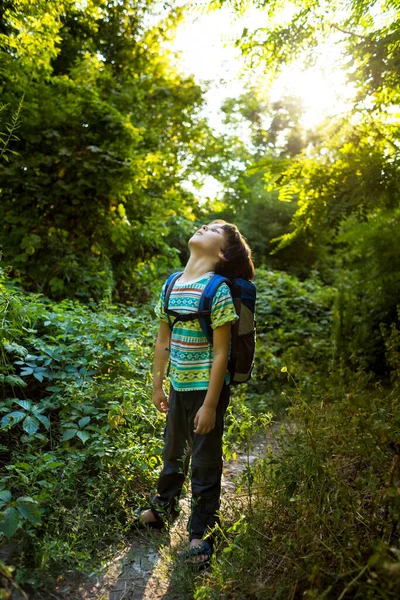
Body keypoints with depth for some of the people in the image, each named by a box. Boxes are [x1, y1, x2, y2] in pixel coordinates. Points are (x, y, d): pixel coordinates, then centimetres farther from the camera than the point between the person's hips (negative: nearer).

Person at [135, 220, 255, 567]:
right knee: (174, 450, 25)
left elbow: (221, 352, -17)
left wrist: (210, 405, -17)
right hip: (178, 385, 6)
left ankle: (202, 531, 34)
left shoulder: (218, 288, -17)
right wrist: (157, 385, 12)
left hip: (207, 387, -6)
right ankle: (164, 507, 49)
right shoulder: (171, 284, 2)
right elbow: (163, 340, 9)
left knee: (205, 459, 11)